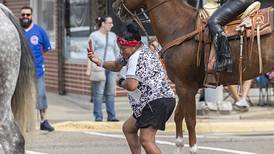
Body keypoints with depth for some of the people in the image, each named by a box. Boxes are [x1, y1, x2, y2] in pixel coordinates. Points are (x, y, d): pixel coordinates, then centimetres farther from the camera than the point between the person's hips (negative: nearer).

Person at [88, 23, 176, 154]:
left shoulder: (137, 58, -17)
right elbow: (117, 66, 32)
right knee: (128, 128, 25)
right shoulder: (135, 53, 16)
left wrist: (121, 82, -5)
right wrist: (98, 62, 16)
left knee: (145, 140, -20)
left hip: (157, 102, -12)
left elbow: (131, 85, -28)